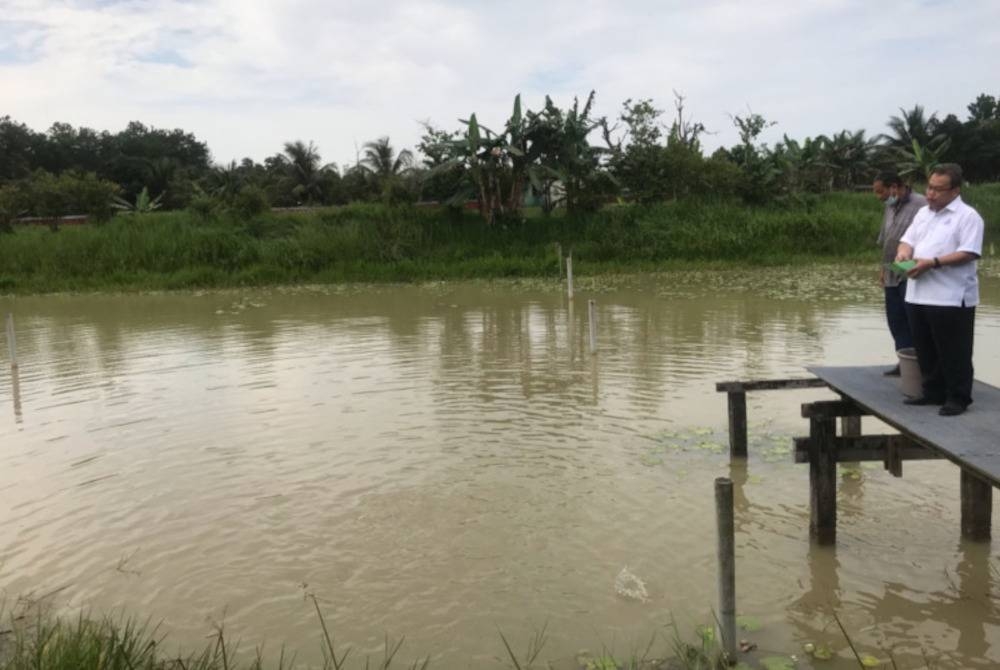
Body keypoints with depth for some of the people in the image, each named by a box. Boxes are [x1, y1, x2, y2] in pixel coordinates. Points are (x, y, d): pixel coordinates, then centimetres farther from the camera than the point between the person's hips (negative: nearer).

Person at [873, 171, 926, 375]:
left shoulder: (919, 205, -13)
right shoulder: (890, 207, 14)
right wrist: (883, 268, 19)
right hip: (892, 276, 8)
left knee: (914, 322, -3)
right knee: (896, 321, 11)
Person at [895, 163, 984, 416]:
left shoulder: (967, 216, -8)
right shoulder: (923, 213, 16)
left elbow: (969, 252, -16)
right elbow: (908, 239, 18)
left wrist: (933, 263, -24)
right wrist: (903, 252, -6)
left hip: (951, 298, -7)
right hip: (919, 295, 7)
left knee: (953, 352, 1)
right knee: (926, 351, 14)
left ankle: (958, 398, 10)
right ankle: (933, 392, 25)